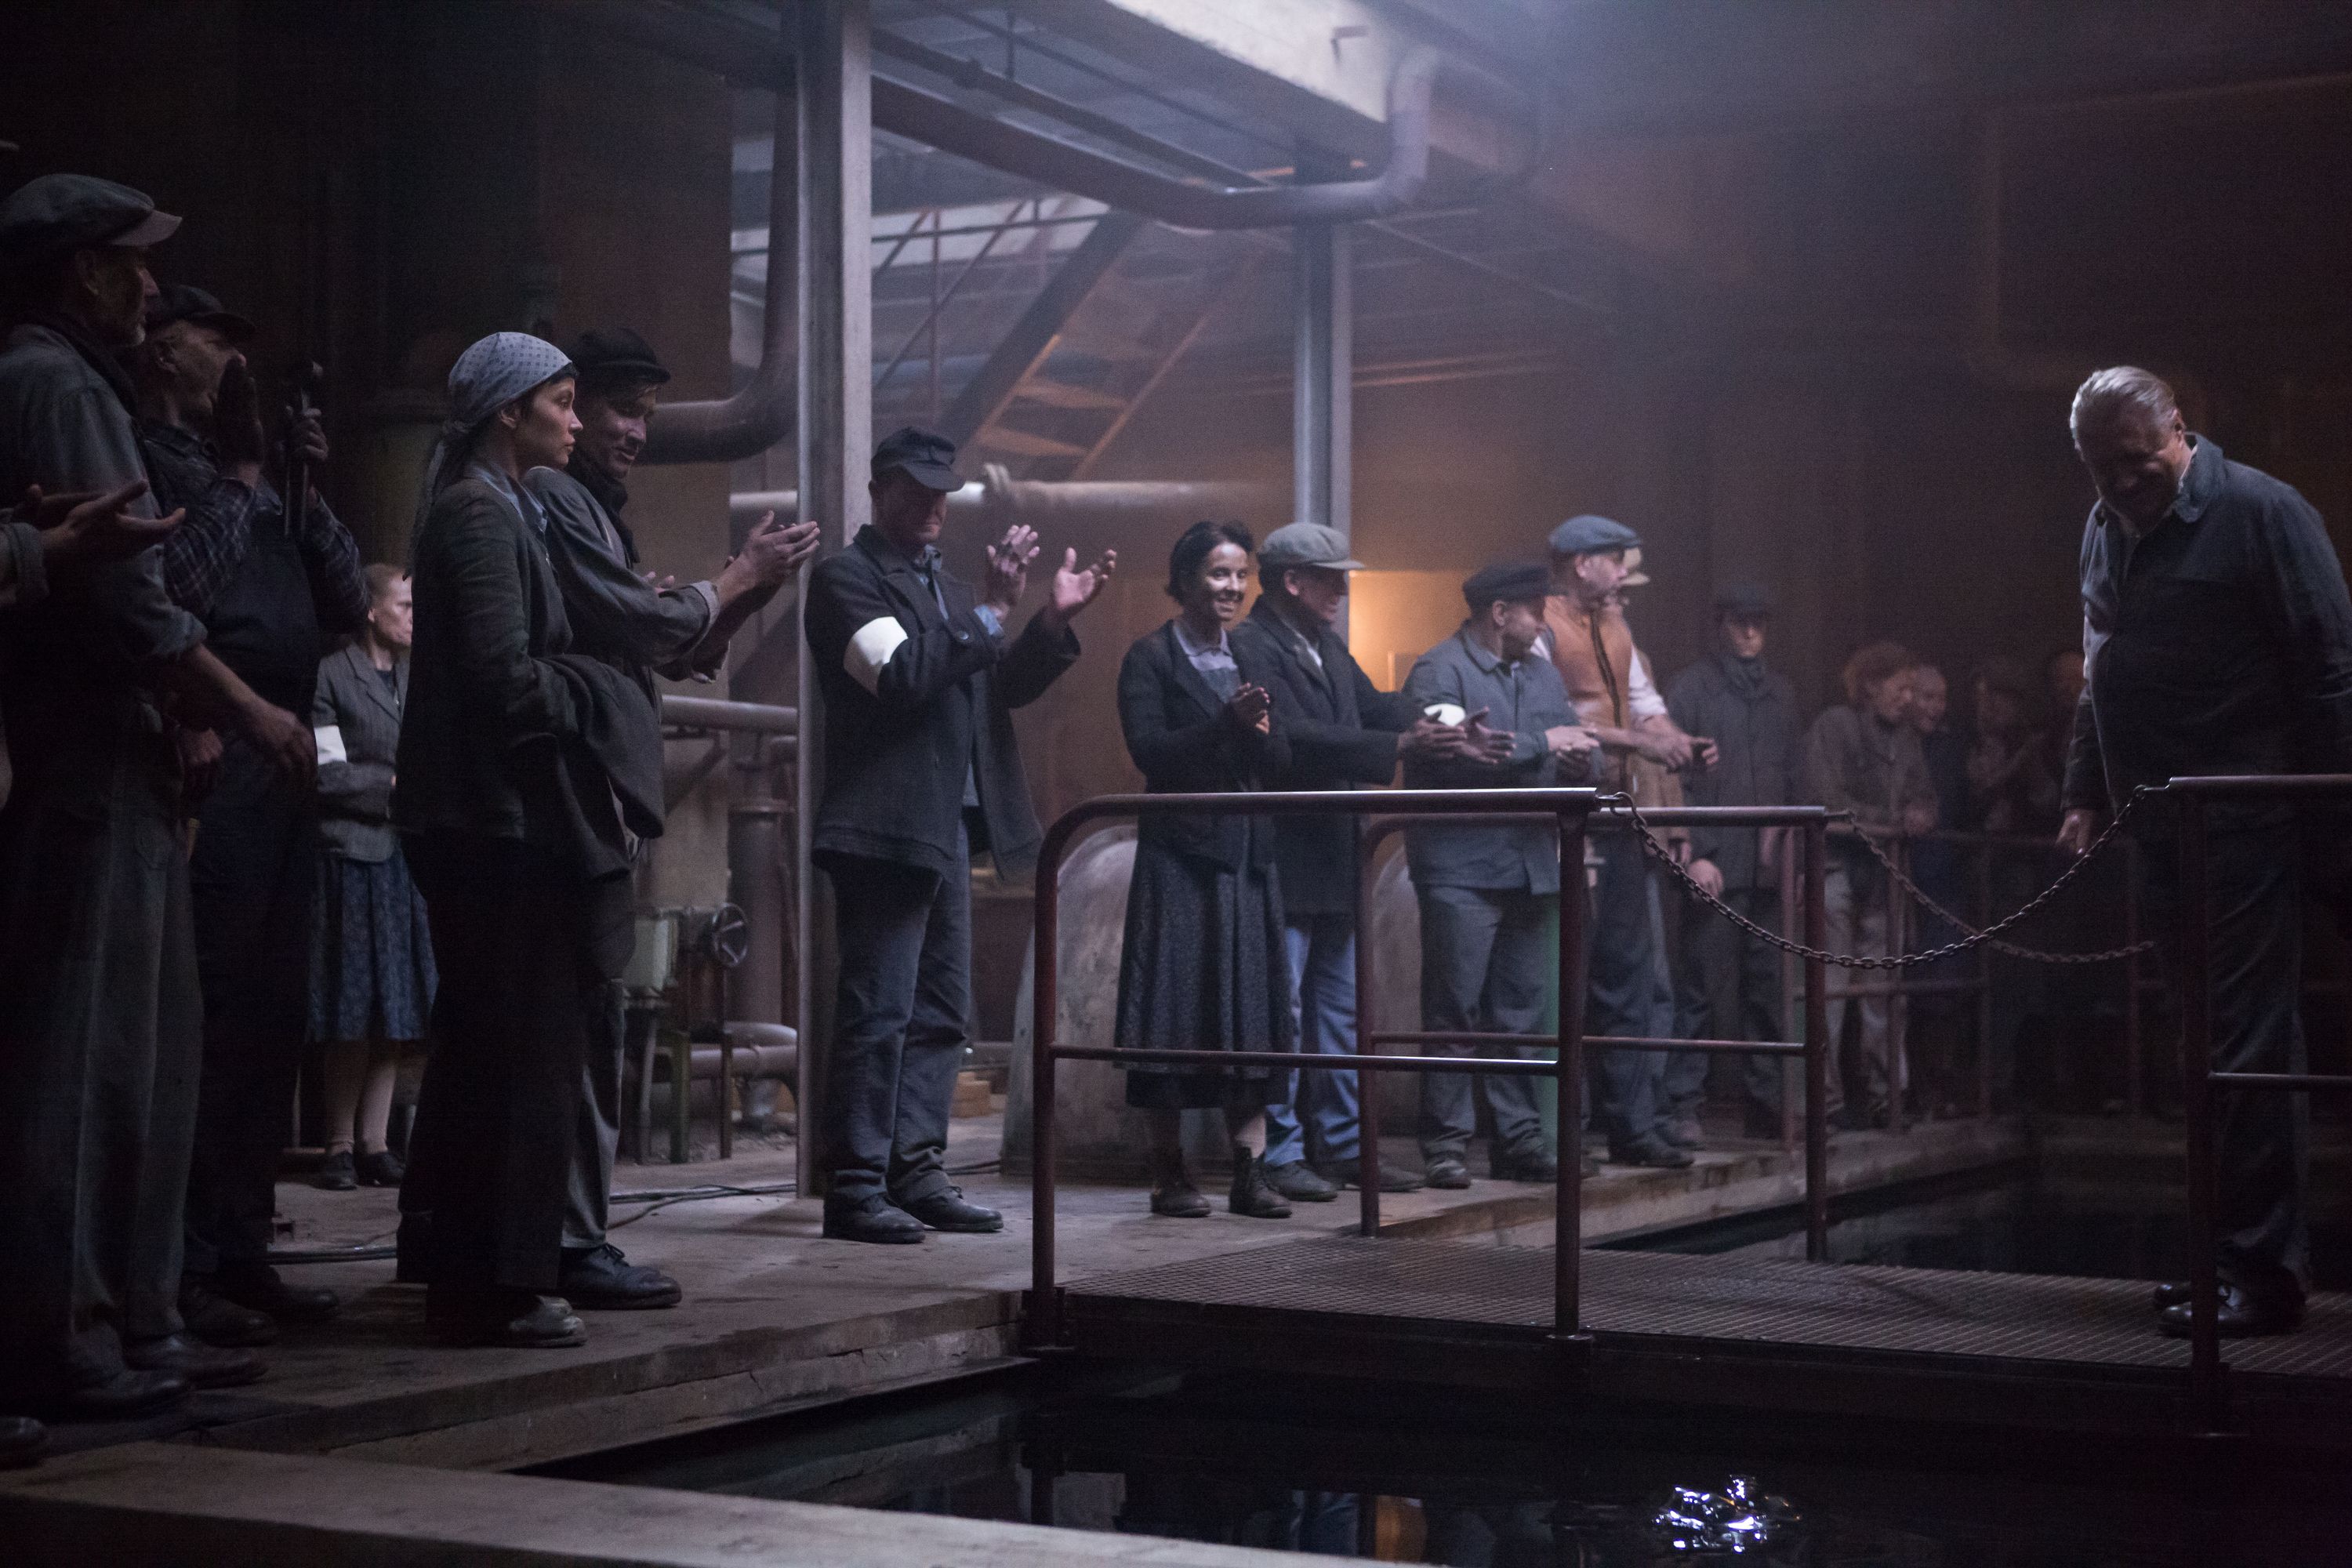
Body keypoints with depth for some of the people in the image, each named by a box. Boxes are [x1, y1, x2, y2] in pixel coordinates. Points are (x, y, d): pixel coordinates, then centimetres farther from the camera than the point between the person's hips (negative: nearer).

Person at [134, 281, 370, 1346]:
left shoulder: (243, 473, 23)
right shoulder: (147, 458, -2)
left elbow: (348, 605, 18)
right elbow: (179, 587, -18)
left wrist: (307, 491, 7)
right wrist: (242, 478, -7)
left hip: (282, 759, 9)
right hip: (211, 764, -9)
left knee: (274, 1019, 10)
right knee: (207, 1018, -10)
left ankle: (241, 1250, 17)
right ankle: (182, 1270, -6)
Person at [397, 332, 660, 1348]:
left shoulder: (494, 509, 19)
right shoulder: (481, 514, -13)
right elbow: (506, 680, -21)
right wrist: (602, 703, -7)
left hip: (488, 817, 10)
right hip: (500, 817, -10)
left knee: (488, 1049, 14)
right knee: (522, 1047, -6)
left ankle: (467, 1271, 21)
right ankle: (499, 1286, -1)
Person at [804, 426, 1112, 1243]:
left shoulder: (945, 585, 20)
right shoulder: (846, 578, -6)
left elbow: (1001, 687, 17)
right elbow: (903, 675, -20)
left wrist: (1053, 619, 2)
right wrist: (993, 606, -19)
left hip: (949, 828, 9)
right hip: (886, 829, -9)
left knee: (939, 1011, 10)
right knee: (877, 1012, -8)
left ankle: (916, 1174, 16)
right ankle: (855, 1188, -5)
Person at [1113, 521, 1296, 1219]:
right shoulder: (1150, 658, -1)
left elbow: (1280, 762, 9)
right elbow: (1149, 749, -13)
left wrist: (1259, 731, -12)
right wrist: (1227, 723, -22)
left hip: (1247, 853, 6)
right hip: (1179, 853, -5)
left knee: (1251, 1004, 4)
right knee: (1174, 1004, -3)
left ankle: (1249, 1168, 7)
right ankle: (1169, 1170, 3)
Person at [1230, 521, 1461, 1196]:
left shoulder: (1328, 646, 15)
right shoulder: (1250, 647, -15)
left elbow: (1372, 704, 9)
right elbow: (1295, 736, -25)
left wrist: (1426, 724, -12)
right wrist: (1398, 746, -28)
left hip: (1335, 860, 10)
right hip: (1282, 860, -10)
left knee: (1340, 1008, 13)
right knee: (1280, 1009, -3)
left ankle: (1343, 1144, 21)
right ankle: (1280, 1153, 4)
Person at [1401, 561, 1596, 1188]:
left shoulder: (1543, 676, 19)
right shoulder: (1438, 672, -7)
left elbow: (1577, 755, 17)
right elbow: (1455, 752, -22)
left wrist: (1579, 761, -8)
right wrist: (1543, 744, -14)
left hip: (1532, 867, 7)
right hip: (1461, 868, -7)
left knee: (1524, 1008, 9)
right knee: (1455, 1008, -4)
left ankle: (1519, 1136, 14)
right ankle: (1446, 1142, 1)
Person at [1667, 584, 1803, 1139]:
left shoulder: (1780, 692, 18)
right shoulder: (1691, 688, 0)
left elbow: (1795, 776, 20)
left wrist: (1794, 847, 11)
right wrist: (1694, 854, -12)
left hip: (1767, 865, 5)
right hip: (1715, 864, -5)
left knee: (1765, 986, 7)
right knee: (1703, 988, -5)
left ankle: (1765, 1103, 14)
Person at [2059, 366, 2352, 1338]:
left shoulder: (2259, 513, -7)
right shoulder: (2107, 530, 16)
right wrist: (2087, 795, 18)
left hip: (2246, 828, -7)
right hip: (2163, 833, 8)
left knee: (2247, 1050, -8)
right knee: (2208, 1051, 11)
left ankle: (2263, 1275, -3)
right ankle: (2234, 1257, 19)